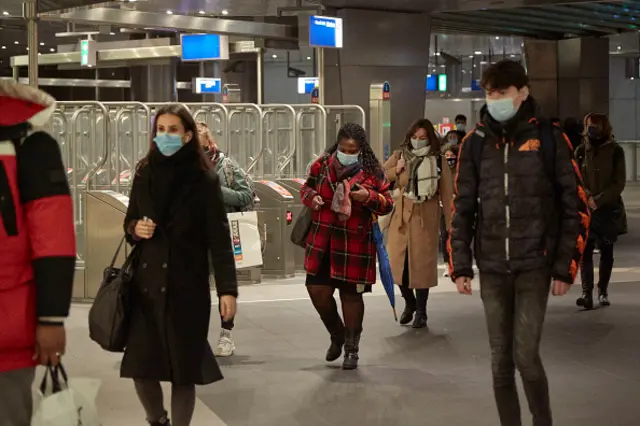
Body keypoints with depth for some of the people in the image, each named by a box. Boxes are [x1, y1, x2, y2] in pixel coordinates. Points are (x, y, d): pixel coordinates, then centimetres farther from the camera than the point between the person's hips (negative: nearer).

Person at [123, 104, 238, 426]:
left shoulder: (204, 180, -5)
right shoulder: (144, 173, 7)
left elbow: (219, 237, -8)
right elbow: (129, 221, 18)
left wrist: (227, 288, -16)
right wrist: (135, 228, -7)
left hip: (187, 284, -3)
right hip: (146, 281, 3)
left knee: (183, 367, -2)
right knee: (141, 364, 1)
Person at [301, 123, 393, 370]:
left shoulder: (372, 172, -5)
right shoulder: (321, 165, 0)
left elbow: (387, 204, -1)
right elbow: (306, 188, 14)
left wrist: (369, 197, -20)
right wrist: (311, 198, -9)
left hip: (355, 245, -2)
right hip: (322, 243, 2)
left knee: (351, 294, 5)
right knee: (318, 290, 2)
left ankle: (352, 348, 22)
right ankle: (337, 335, 30)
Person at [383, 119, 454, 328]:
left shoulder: (437, 161, 2)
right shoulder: (398, 157, 9)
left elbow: (446, 194, 0)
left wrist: (450, 222, -4)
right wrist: (396, 170, -8)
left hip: (425, 217, -2)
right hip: (400, 216, 2)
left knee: (422, 263, -1)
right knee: (397, 261, 0)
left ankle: (421, 311, 14)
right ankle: (409, 302, 25)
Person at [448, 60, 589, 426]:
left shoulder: (549, 139, -2)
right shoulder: (476, 143, 7)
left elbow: (575, 207, 0)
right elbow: (462, 208, 10)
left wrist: (565, 267, -4)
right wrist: (461, 266, 3)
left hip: (534, 266, -3)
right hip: (492, 269, 3)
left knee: (525, 356, -10)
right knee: (501, 361, 7)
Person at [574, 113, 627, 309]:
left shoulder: (615, 151, -1)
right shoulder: (581, 151, 4)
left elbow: (619, 183, -5)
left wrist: (599, 200, -14)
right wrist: (587, 197, -12)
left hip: (609, 209, 0)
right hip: (586, 208, 0)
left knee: (606, 251, 7)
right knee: (585, 250, -12)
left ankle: (603, 291, 18)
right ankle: (587, 293, -18)